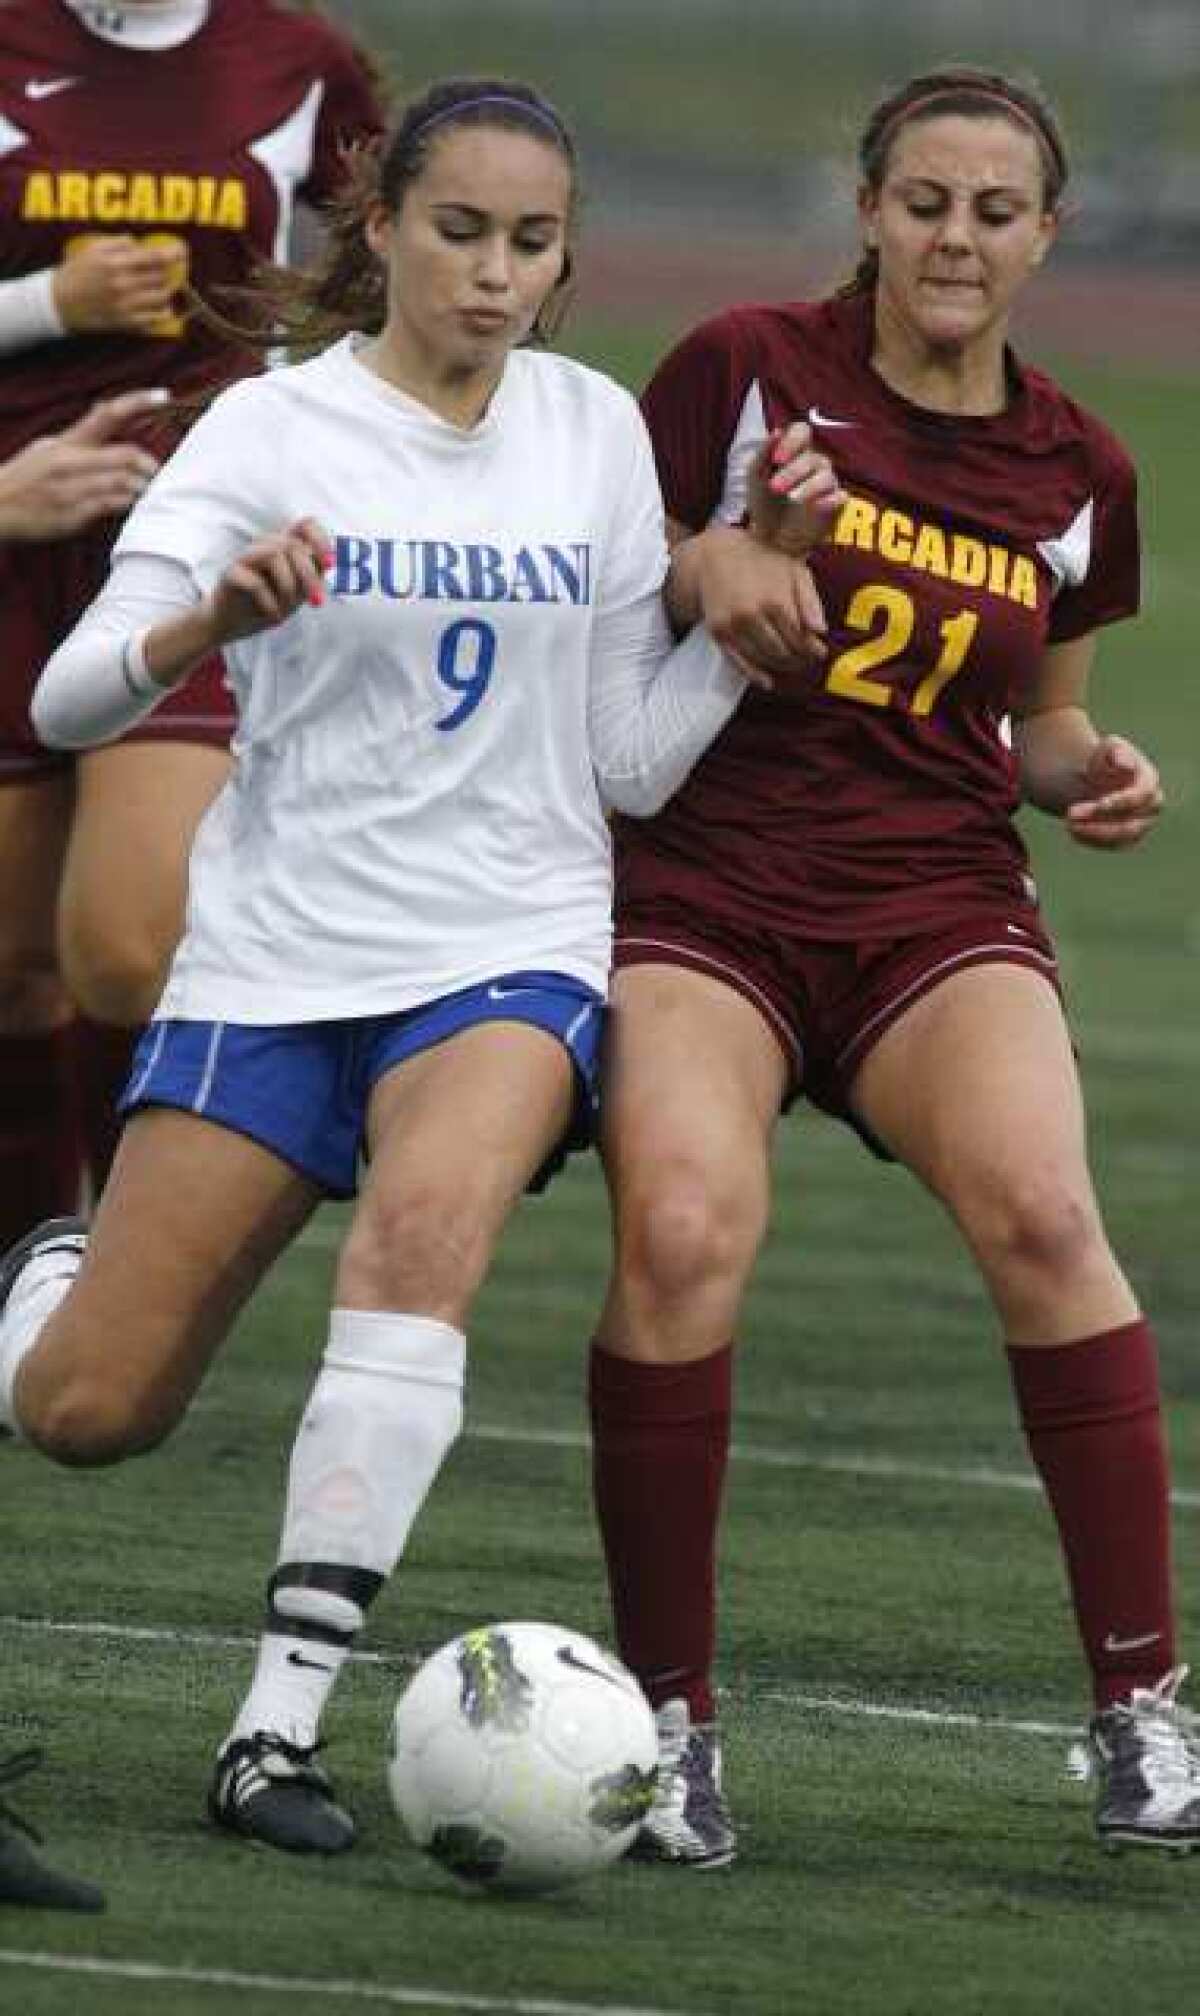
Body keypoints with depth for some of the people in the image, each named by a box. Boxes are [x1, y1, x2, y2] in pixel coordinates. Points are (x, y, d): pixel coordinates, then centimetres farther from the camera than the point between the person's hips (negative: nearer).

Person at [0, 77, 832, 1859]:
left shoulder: (596, 432, 7)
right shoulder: (276, 429, -3)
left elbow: (628, 763, 9)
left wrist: (749, 626, -7)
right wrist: (214, 615, -31)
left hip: (511, 947, 1)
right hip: (274, 954, -1)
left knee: (427, 1216, -33)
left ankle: (282, 1724, -31)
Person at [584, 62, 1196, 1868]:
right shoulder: (747, 372, -1)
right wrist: (710, 581, -13)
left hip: (940, 902, 2)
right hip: (705, 885, -2)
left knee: (1040, 1213, -26)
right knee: (683, 1230, -28)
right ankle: (669, 1718, -12)